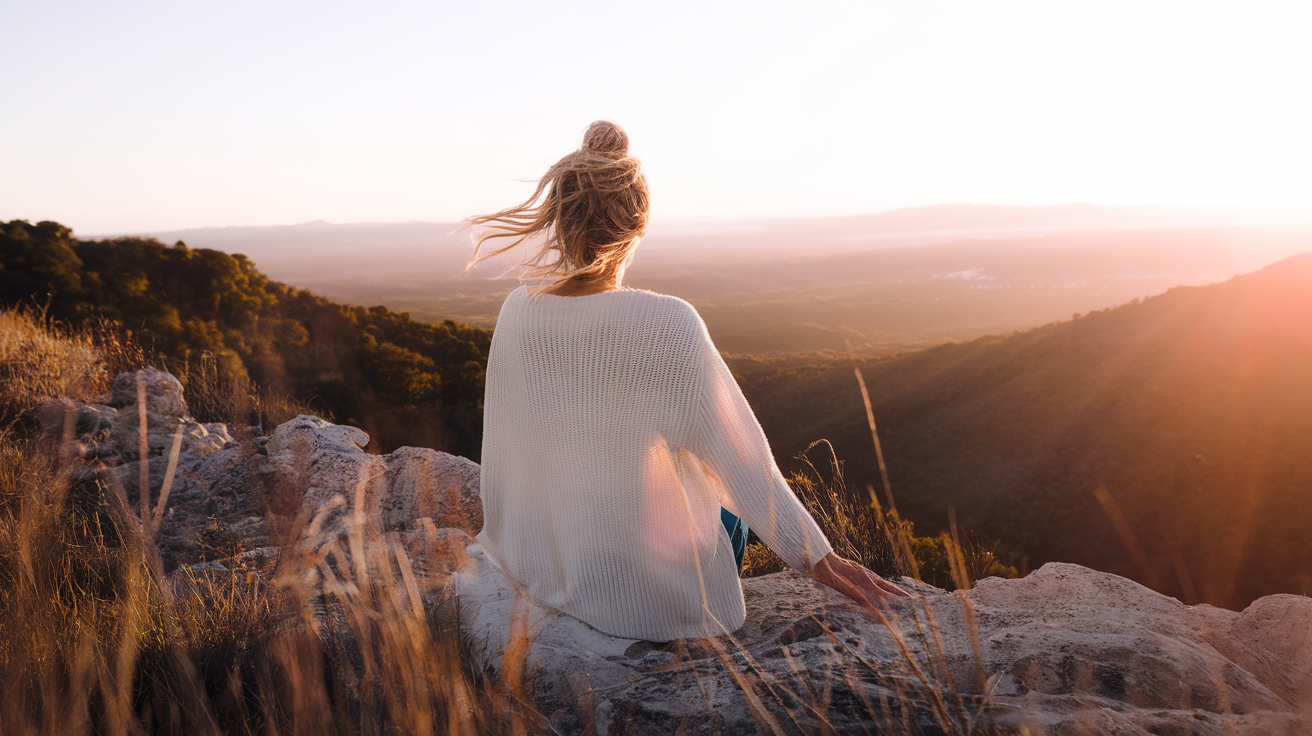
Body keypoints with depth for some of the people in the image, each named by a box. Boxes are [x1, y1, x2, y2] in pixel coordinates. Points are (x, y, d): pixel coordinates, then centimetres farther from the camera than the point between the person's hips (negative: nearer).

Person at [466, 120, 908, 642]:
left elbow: (506, 452, 2)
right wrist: (817, 558, -4)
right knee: (729, 511, 28)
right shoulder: (668, 324, -26)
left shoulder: (518, 311, -11)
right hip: (647, 594, -4)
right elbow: (742, 460, -18)